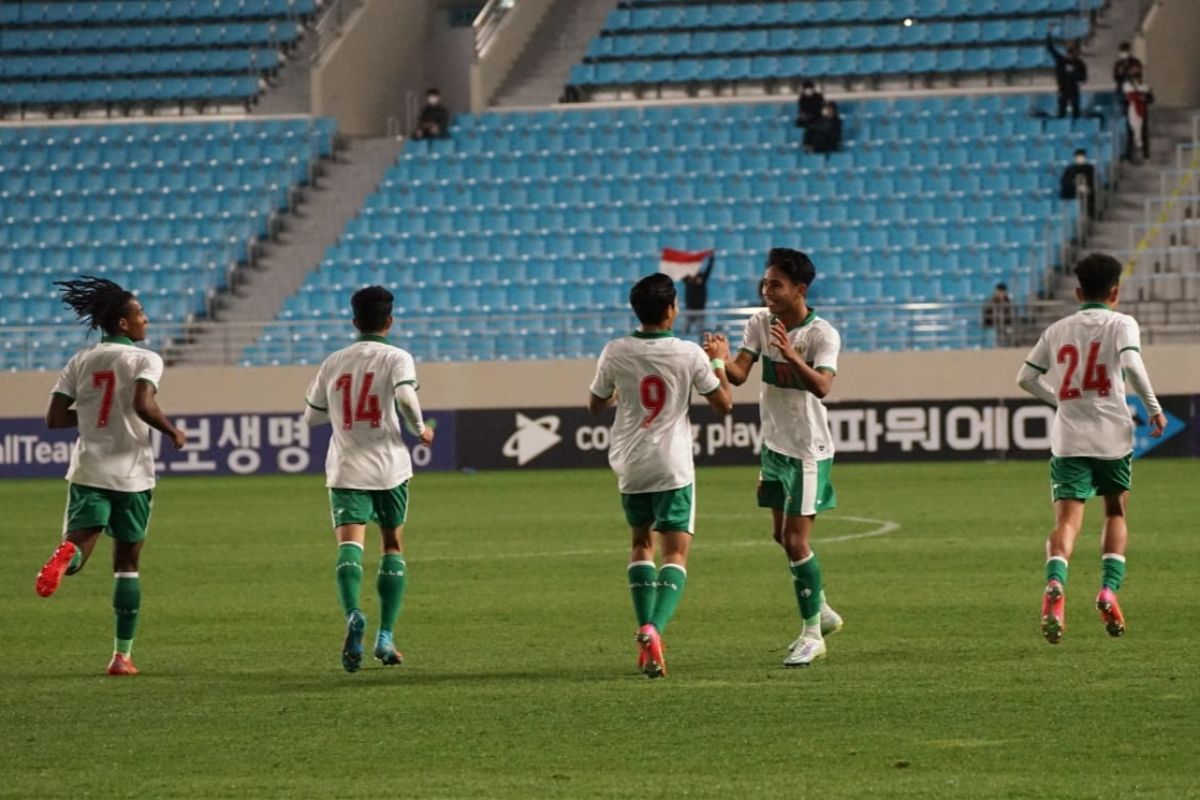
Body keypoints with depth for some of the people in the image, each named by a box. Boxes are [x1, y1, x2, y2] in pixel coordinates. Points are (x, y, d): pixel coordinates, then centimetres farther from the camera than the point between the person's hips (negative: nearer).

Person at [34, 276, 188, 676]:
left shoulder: (80, 362, 8)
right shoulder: (145, 360, -6)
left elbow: (54, 418, 4)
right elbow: (143, 405, -24)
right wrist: (173, 433, -7)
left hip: (88, 472, 2)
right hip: (132, 474, -2)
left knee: (80, 544, -3)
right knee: (127, 564, 9)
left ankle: (69, 554, -43)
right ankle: (122, 655, 9)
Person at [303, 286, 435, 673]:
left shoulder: (333, 363, 11)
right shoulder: (396, 358, -1)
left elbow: (311, 414, 17)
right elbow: (405, 397, -20)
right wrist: (420, 429, -2)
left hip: (345, 469, 1)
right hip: (389, 466, -1)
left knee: (349, 543, -12)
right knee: (393, 546, 15)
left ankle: (353, 615, -41)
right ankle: (385, 638, 10)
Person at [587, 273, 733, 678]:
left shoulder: (615, 353, -5)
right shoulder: (689, 354, -10)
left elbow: (595, 406, 8)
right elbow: (723, 404, -1)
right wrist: (720, 363, 14)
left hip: (630, 466, 3)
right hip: (673, 467, -3)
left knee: (641, 543, 21)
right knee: (676, 552, -2)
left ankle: (645, 632, 9)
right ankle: (655, 628, -26)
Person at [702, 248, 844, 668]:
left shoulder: (822, 335, -18)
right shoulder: (760, 323, -1)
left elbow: (822, 386, -33)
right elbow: (740, 374, -11)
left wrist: (792, 356, -48)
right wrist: (723, 359, -32)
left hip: (808, 450, -7)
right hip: (774, 444, 7)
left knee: (796, 541, -9)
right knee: (782, 535, 16)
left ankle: (812, 634, 2)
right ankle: (821, 611, 35)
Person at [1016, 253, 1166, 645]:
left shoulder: (1057, 330, 14)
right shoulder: (1121, 324, 3)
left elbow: (1026, 377, 15)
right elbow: (1131, 364, -15)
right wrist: (1153, 407, -6)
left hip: (1068, 437, 1)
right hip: (1112, 434, -1)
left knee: (1068, 520, -9)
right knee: (1116, 511, 20)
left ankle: (1055, 583, -37)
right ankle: (1109, 590, 2)